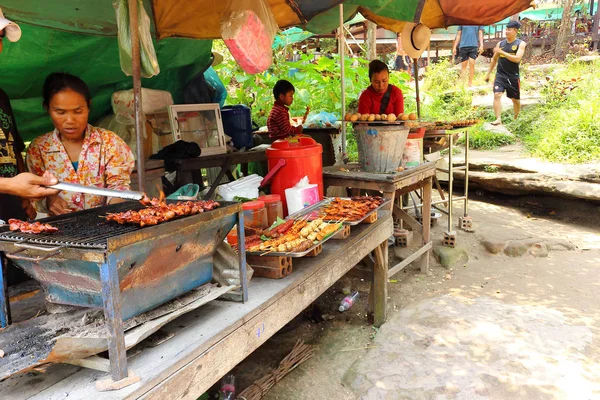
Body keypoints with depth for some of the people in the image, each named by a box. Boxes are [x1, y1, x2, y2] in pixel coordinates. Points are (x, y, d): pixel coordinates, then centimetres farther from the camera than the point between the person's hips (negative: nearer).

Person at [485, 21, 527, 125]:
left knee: (515, 99, 11)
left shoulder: (520, 44, -4)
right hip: (500, 75, 2)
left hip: (513, 76, -2)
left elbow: (517, 59, -19)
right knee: (497, 95, -19)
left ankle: (516, 119, 32)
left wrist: (502, 52, -23)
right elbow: (494, 59, 17)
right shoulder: (500, 44, 6)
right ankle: (498, 119, -22)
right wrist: (488, 73, 17)